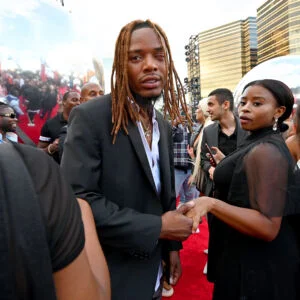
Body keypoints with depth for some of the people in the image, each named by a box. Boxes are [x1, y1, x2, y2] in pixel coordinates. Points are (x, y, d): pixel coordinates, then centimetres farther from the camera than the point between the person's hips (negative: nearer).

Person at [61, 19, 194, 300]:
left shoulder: (163, 125, 4)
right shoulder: (90, 117, -20)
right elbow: (77, 200, -27)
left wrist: (171, 245, 10)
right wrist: (157, 227, -23)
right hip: (109, 276, -6)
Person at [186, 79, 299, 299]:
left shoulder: (265, 151, -24)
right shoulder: (258, 144, 7)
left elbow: (269, 227, -30)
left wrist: (211, 203, -36)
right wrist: (225, 166, 17)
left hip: (256, 265, -9)